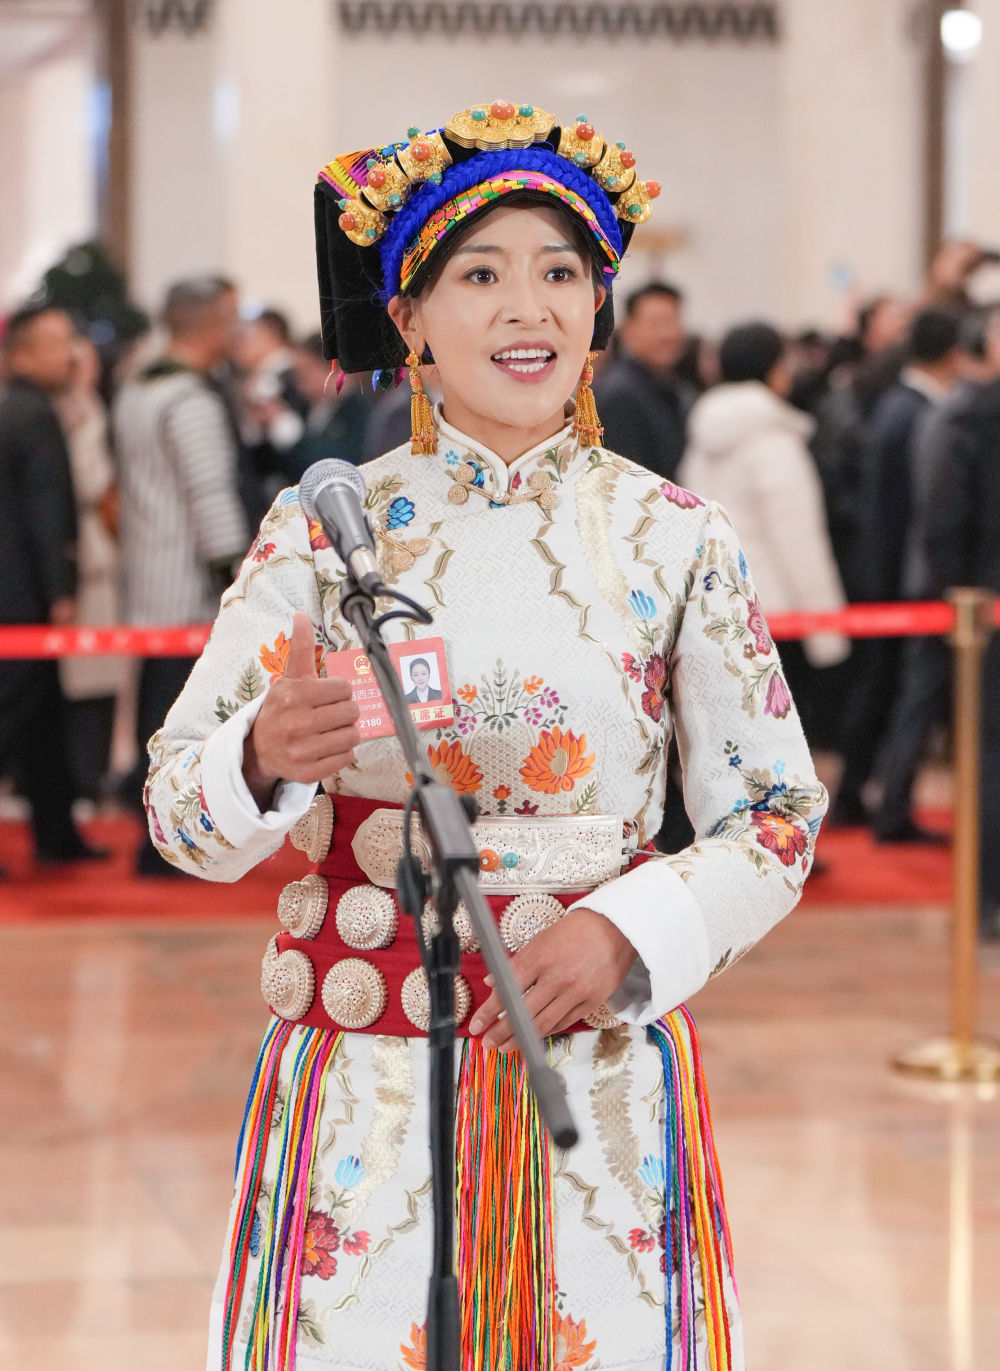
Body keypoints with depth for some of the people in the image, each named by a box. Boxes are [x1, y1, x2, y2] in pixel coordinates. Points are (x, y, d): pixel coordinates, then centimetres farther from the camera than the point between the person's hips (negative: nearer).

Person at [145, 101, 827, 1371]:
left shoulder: (674, 540, 1)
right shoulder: (323, 529, 0)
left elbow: (776, 822, 3)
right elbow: (178, 808, -5)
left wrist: (625, 935, -15)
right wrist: (266, 755, -28)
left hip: (600, 1071, 1)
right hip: (366, 1091, 0)